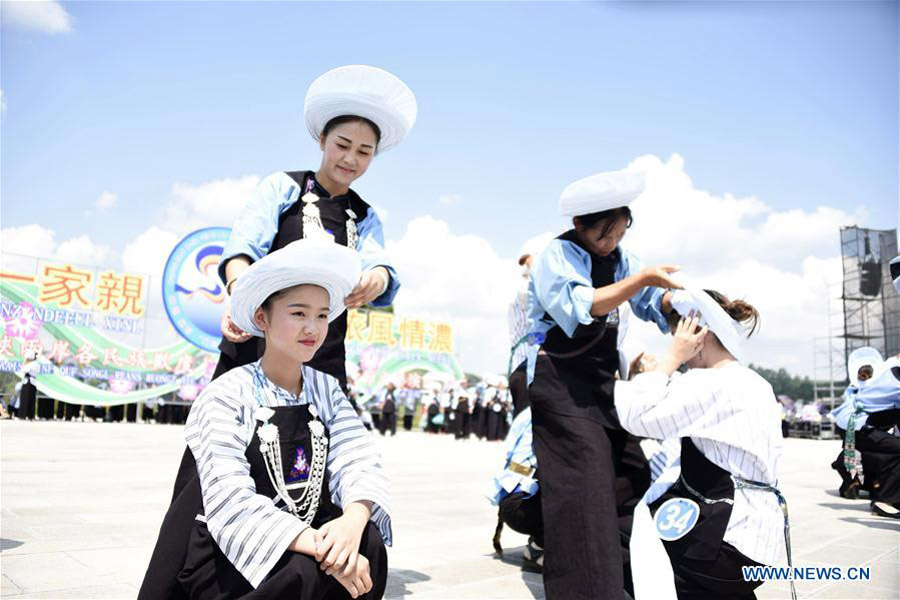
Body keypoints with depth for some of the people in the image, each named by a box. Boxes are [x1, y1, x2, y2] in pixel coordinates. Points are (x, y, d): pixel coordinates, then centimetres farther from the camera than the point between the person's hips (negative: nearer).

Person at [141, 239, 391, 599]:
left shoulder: (327, 390, 5)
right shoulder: (225, 397, -12)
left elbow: (357, 461, -10)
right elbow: (231, 503, -23)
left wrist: (353, 519, -32)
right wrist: (319, 547, -33)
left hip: (304, 545, 4)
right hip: (230, 558, -4)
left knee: (368, 541, -24)